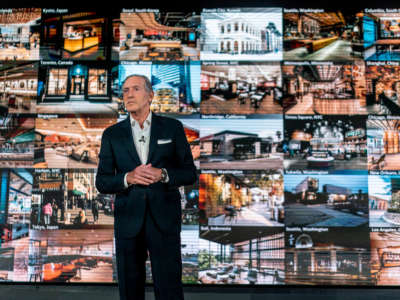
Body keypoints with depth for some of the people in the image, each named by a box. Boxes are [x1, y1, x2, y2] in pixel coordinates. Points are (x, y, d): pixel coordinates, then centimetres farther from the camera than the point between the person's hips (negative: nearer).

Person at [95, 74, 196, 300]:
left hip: (164, 221, -1)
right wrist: (128, 178, -16)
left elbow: (190, 173, 4)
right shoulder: (112, 135, 7)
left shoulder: (172, 128, 4)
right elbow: (102, 182, 4)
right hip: (128, 221, 2)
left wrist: (163, 174, -16)